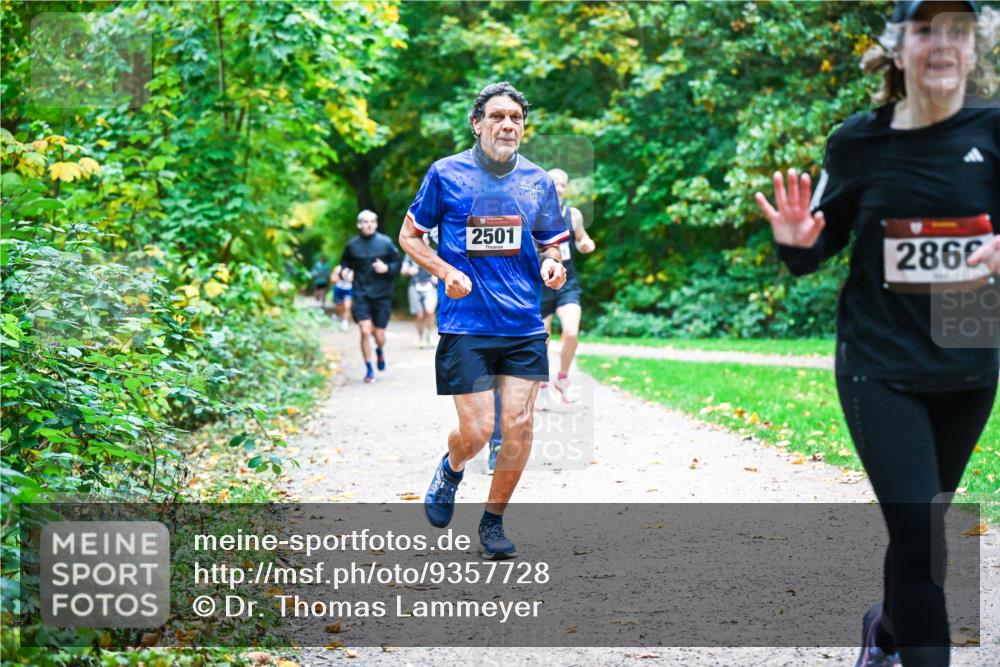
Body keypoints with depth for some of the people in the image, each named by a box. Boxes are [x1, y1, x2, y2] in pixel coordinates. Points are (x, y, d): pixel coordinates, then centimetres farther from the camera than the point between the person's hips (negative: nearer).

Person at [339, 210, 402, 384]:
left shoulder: (386, 243, -2)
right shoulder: (352, 245, 1)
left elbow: (399, 263, 4)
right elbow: (344, 264, 16)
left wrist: (387, 268, -15)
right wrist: (345, 272, -5)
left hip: (382, 296, 0)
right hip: (361, 296, 0)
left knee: (379, 335, 3)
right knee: (365, 331, -12)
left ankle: (380, 351, 41)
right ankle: (369, 370, 4)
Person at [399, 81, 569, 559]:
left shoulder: (538, 181, 8)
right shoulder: (445, 174, -1)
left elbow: (551, 245, 19)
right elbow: (409, 236, 7)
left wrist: (552, 264, -5)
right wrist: (446, 271, -10)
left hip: (525, 327, 3)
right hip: (465, 325, -3)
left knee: (519, 426, -4)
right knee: (476, 432, -7)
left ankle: (493, 520, 17)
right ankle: (450, 468, 30)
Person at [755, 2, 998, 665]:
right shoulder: (860, 143, -6)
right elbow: (818, 248, 6)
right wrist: (798, 240, -16)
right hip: (880, 366, -2)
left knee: (923, 525, 18)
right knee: (919, 531, -13)